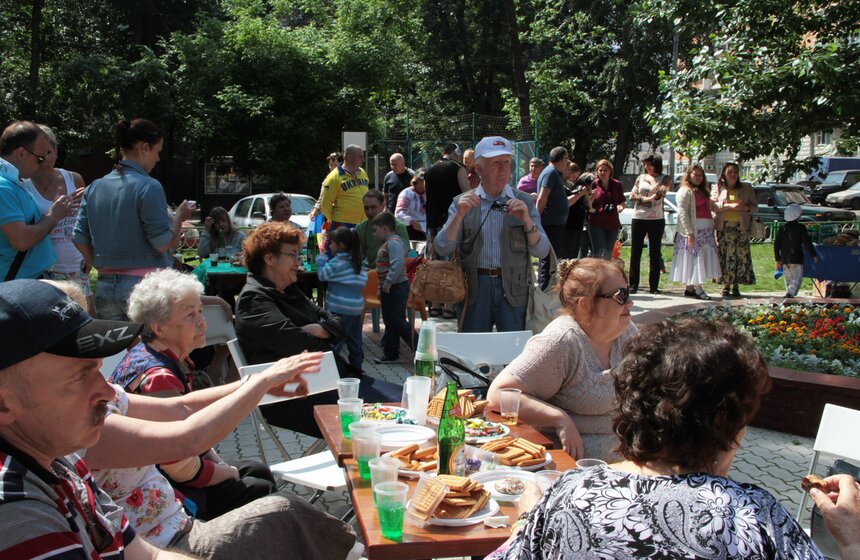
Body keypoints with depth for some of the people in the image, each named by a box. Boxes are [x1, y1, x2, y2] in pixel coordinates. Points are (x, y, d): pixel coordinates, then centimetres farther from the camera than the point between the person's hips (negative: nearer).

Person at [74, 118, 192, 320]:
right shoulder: (148, 187, -12)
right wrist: (179, 216, 2)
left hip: (105, 286, 6)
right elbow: (163, 243, -13)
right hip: (144, 285, -6)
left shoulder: (94, 188, 7)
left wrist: (104, 267, 17)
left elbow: (80, 238, 8)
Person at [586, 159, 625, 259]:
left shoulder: (617, 185, 5)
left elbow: (622, 202, 12)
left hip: (612, 224, 3)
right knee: (598, 253, -11)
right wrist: (591, 197, -19)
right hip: (596, 224, -3)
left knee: (608, 254, 9)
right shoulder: (594, 184, 0)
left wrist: (620, 206, -11)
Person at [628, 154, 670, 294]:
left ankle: (654, 286, 8)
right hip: (638, 218, 2)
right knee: (635, 253, 2)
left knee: (655, 254, 3)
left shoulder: (665, 179, 4)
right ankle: (633, 284, 7)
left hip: (656, 219, -2)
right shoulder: (640, 177, 11)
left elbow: (659, 193, -15)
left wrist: (651, 179, -5)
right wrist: (647, 199, -12)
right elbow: (632, 195, 1)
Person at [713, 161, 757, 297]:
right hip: (724, 226, -1)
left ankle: (736, 286, 2)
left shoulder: (746, 188, 14)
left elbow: (754, 205, 12)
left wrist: (745, 207, -10)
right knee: (725, 255, -5)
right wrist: (730, 206, -15)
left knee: (741, 255, -4)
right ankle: (725, 285, 2)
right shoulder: (719, 188, 11)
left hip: (741, 226, 1)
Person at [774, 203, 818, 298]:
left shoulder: (782, 228, 8)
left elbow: (776, 244, 9)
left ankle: (789, 293, 19)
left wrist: (778, 259, 16)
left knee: (788, 279, 15)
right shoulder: (801, 228, -5)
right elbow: (807, 242, -5)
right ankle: (790, 293, -23)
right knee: (797, 278, -4)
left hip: (784, 259, 5)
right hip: (797, 258, -5)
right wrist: (813, 255, 4)